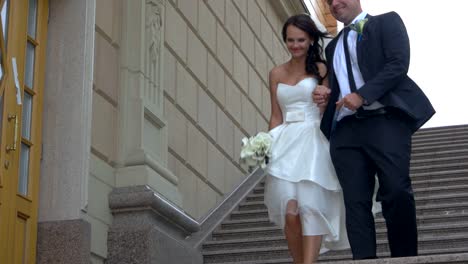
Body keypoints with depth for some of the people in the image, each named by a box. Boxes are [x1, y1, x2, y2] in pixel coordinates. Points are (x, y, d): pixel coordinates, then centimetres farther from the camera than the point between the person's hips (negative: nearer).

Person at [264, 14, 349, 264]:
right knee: (290, 212, -9)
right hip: (286, 145, 3)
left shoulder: (321, 69, 5)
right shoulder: (276, 74, 16)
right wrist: (268, 146, 6)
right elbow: (276, 116, 16)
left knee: (310, 207, -13)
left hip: (313, 142, -3)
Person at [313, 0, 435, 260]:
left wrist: (362, 94, -14)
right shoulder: (333, 46, 30)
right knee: (355, 202, -6)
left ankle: (405, 259, -6)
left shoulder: (386, 22, 11)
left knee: (397, 192, -17)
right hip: (345, 130, 6)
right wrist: (326, 96, 10)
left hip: (385, 122, -5)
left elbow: (399, 63, -4)